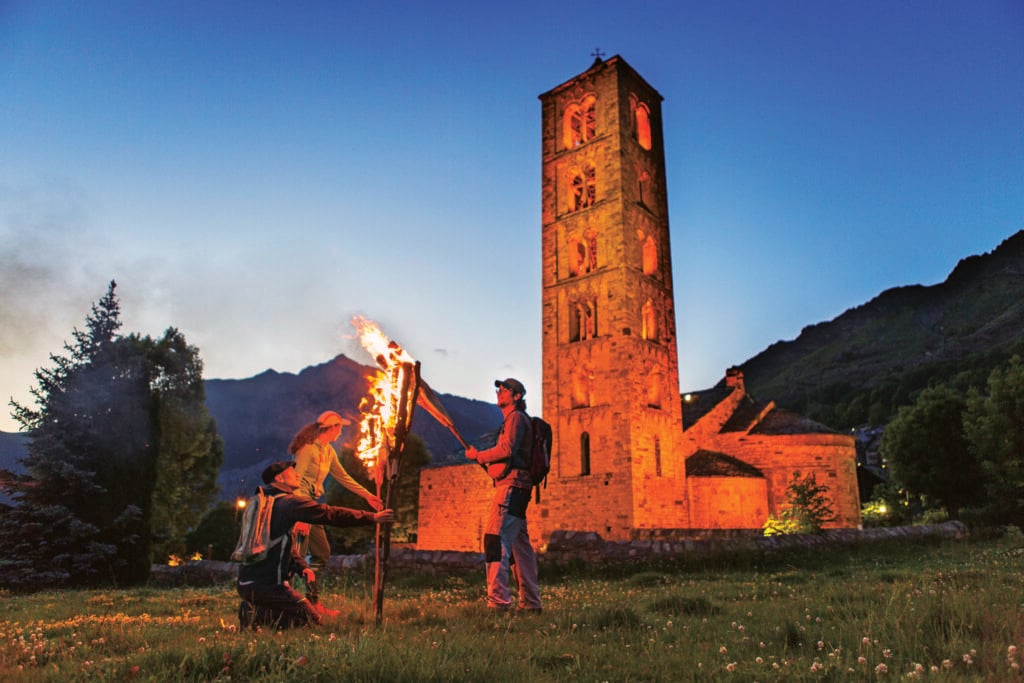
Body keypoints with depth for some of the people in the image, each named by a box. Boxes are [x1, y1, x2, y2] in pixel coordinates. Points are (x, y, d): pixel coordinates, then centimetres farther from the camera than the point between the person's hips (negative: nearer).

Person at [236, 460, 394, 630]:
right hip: (266, 584, -9)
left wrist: (302, 566, 11)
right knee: (314, 619, -3)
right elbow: (330, 514, -15)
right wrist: (372, 517, -10)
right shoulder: (289, 502, -12)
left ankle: (255, 610, 5)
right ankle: (259, 615, -12)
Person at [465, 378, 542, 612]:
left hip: (512, 485, -10)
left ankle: (498, 600, -18)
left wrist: (478, 455, -5)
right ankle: (531, 602, 18)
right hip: (515, 487, 10)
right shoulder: (512, 419, 26)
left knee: (495, 539, -15)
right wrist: (483, 458, 10)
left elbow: (507, 450, -16)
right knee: (520, 544, 12)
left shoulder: (516, 417, -4)